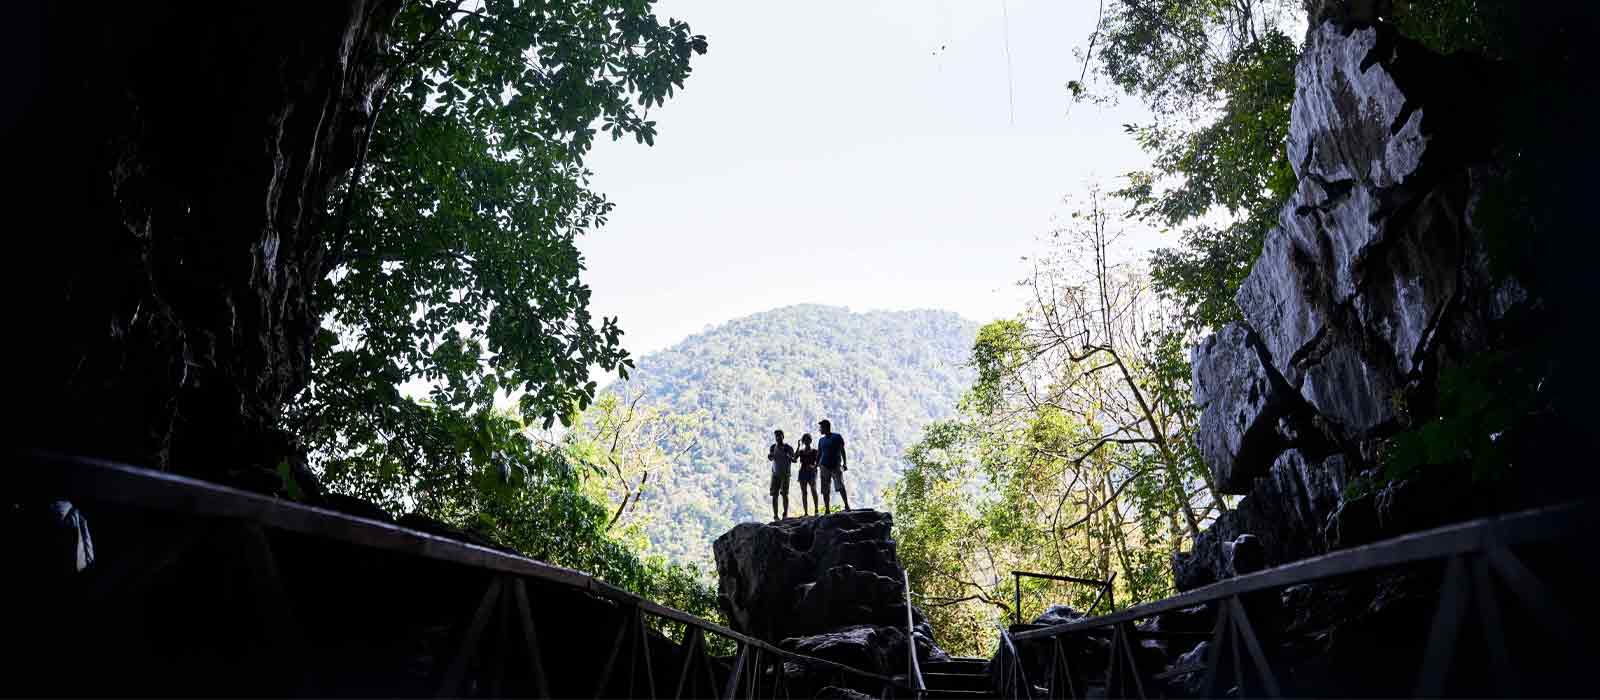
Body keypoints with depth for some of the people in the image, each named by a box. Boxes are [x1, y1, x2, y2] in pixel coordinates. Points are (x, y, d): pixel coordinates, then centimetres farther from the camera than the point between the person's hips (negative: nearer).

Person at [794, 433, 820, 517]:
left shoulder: (814, 451, 8)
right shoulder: (801, 451, 14)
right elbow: (794, 458, -4)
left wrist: (814, 466, -18)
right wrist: (798, 446, -6)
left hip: (812, 472, -3)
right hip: (802, 472, 3)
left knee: (813, 490, -20)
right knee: (804, 492, -2)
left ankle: (817, 510, -23)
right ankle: (806, 512, -3)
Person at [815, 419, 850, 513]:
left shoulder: (837, 437, 4)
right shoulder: (821, 440, 16)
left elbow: (842, 451, 2)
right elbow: (819, 454, 19)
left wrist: (845, 463, -7)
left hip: (836, 466, -4)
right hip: (824, 467, 4)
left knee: (841, 487, -14)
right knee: (825, 490, 1)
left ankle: (847, 506, -8)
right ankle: (827, 510, 4)